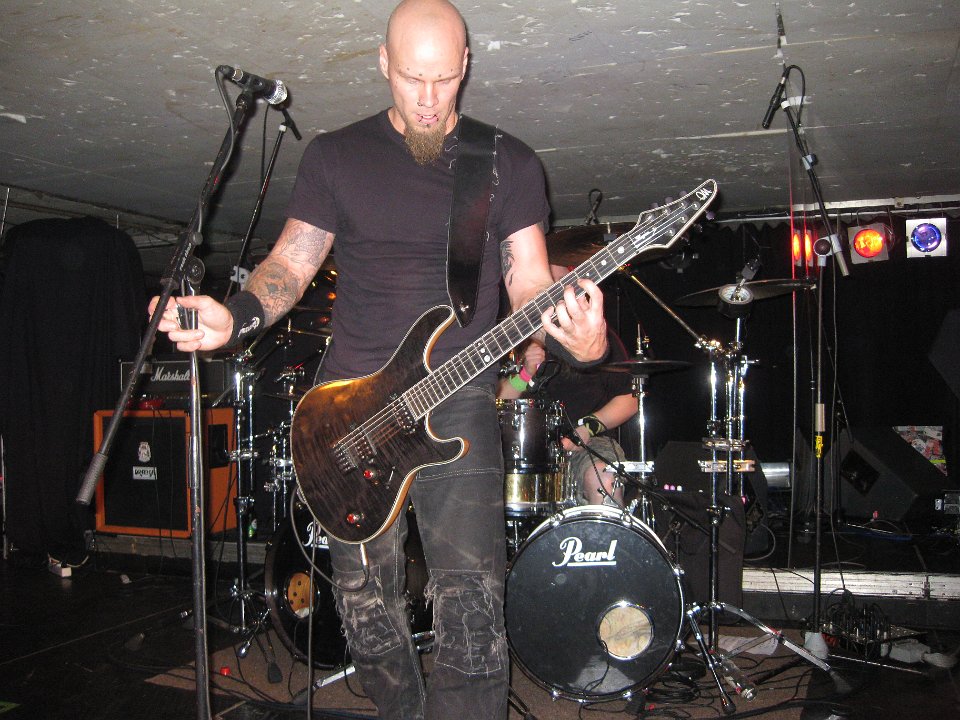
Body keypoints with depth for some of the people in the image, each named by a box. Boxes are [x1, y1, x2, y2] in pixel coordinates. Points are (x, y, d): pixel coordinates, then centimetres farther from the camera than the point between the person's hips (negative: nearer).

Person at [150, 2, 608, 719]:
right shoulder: (336, 155, 7)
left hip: (458, 398, -1)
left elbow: (528, 281, 0)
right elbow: (290, 264, 5)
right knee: (365, 598, 10)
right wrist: (233, 316, -15)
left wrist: (576, 334, -21)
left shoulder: (510, 164, 5)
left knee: (471, 603, -10)